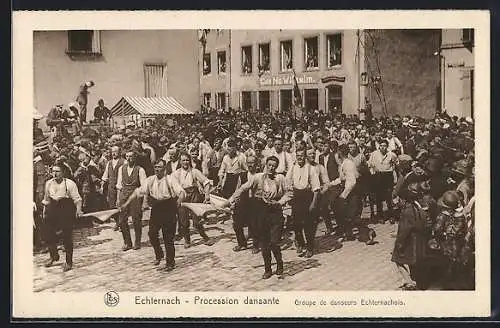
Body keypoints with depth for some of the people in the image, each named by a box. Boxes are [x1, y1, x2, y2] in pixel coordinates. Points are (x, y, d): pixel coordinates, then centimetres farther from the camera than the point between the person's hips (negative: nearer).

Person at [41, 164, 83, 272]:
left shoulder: (69, 184, -9)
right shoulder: (49, 183, 7)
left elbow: (77, 198, -9)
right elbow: (46, 198, 20)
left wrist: (78, 209, -24)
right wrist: (45, 210, 19)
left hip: (66, 210, -5)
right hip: (53, 210, 5)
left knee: (67, 236, 0)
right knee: (48, 233, 3)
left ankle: (69, 262, 13)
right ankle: (54, 256, 30)